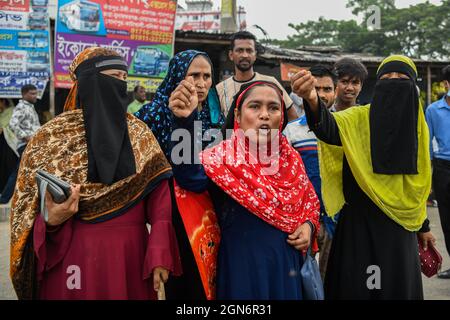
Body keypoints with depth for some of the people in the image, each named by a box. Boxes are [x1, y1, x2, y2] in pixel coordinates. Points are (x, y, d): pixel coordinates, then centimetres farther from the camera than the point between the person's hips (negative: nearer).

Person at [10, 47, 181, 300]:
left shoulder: (139, 133, 4)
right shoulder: (51, 137, -3)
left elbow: (159, 194, -1)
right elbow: (30, 212, 1)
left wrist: (160, 254, -11)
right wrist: (50, 221, -21)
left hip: (131, 256, 2)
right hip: (73, 257, -2)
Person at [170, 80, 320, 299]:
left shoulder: (291, 158, 3)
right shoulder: (224, 156, -12)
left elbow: (310, 201, 17)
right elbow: (191, 178, -34)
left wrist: (309, 225, -4)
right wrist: (184, 122, -47)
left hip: (285, 262, 5)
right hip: (243, 262, -4)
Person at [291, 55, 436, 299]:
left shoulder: (416, 124, 7)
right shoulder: (358, 118, -7)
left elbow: (418, 180, 15)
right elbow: (329, 127, -30)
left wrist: (423, 226, 18)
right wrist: (312, 101, -52)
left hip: (400, 224, 4)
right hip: (360, 220, -4)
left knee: (399, 284, 12)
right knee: (357, 285, 2)